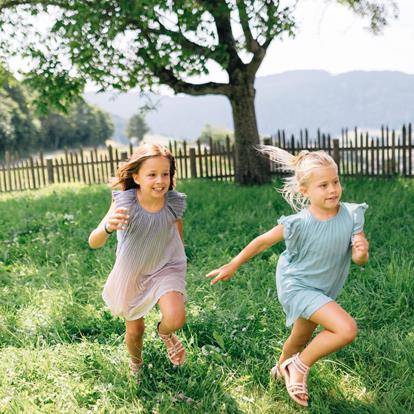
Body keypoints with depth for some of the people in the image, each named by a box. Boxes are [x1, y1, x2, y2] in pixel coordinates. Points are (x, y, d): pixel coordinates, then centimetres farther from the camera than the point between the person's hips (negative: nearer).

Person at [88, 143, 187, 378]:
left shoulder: (174, 203, -19)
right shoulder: (124, 202, -25)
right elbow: (94, 243, -32)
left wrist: (179, 266, 18)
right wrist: (108, 227, -53)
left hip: (165, 268, 0)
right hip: (131, 273, 0)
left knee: (176, 319, -24)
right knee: (135, 331, 16)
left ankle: (165, 333, 15)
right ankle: (136, 364, 52)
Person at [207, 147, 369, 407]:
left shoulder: (352, 215, -18)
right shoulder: (299, 224, -27)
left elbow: (361, 260, -11)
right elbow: (263, 242, -13)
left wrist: (361, 254, -35)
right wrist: (233, 266, -6)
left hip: (323, 290, 6)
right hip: (296, 286, -5)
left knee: (301, 340, 27)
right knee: (347, 329, -24)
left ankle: (282, 369, 59)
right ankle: (300, 366, 0)